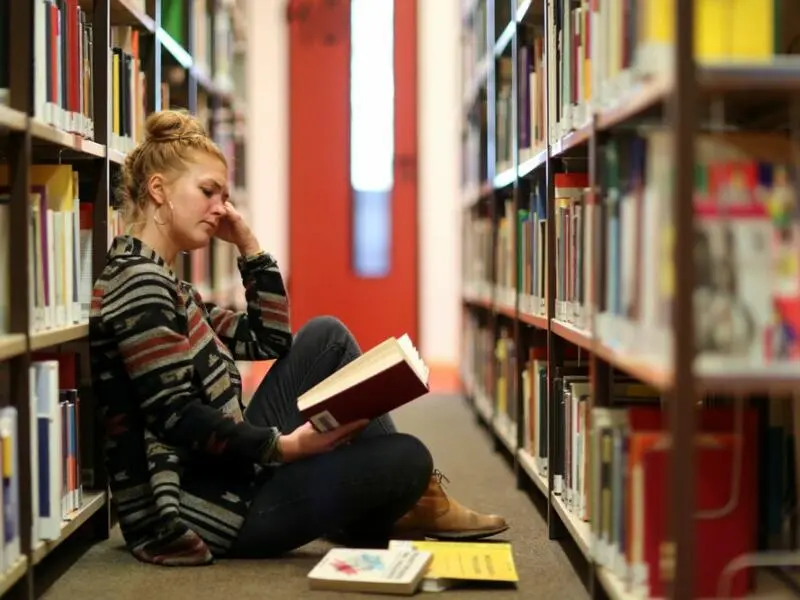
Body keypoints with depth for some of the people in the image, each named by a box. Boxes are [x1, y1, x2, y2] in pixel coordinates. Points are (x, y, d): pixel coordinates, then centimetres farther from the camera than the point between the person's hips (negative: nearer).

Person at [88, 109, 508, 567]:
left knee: (325, 337, 12)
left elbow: (269, 342, 16)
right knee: (408, 458, -14)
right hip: (199, 507, -10)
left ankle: (410, 501, 13)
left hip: (222, 475, 10)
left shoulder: (162, 284, 16)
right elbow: (177, 419, -23)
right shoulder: (138, 284, -16)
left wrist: (249, 246, 9)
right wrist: (285, 446, -21)